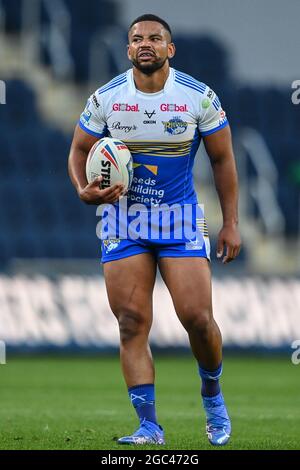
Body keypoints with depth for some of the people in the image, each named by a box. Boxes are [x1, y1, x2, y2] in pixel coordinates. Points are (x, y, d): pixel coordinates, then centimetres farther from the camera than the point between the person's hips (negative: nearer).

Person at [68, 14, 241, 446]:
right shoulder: (105, 98, -3)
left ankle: (213, 395, 19)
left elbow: (222, 158, 3)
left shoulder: (200, 97, -6)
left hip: (181, 216, -1)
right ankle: (148, 427, -3)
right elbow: (79, 151, 8)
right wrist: (84, 191, -13)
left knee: (197, 317, -11)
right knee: (132, 324, -6)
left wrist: (231, 224, 0)